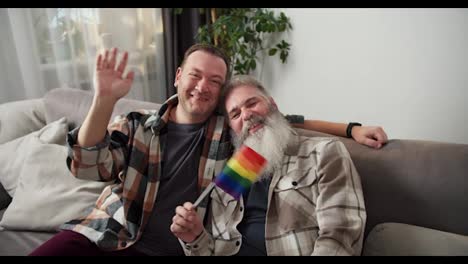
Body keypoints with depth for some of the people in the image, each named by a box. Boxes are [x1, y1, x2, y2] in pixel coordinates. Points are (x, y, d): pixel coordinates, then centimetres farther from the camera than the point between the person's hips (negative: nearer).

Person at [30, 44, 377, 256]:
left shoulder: (230, 130, 1)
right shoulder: (137, 125, 2)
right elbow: (87, 167, -8)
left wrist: (351, 128, -3)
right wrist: (104, 99, -20)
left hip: (163, 250, -1)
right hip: (102, 236, 2)